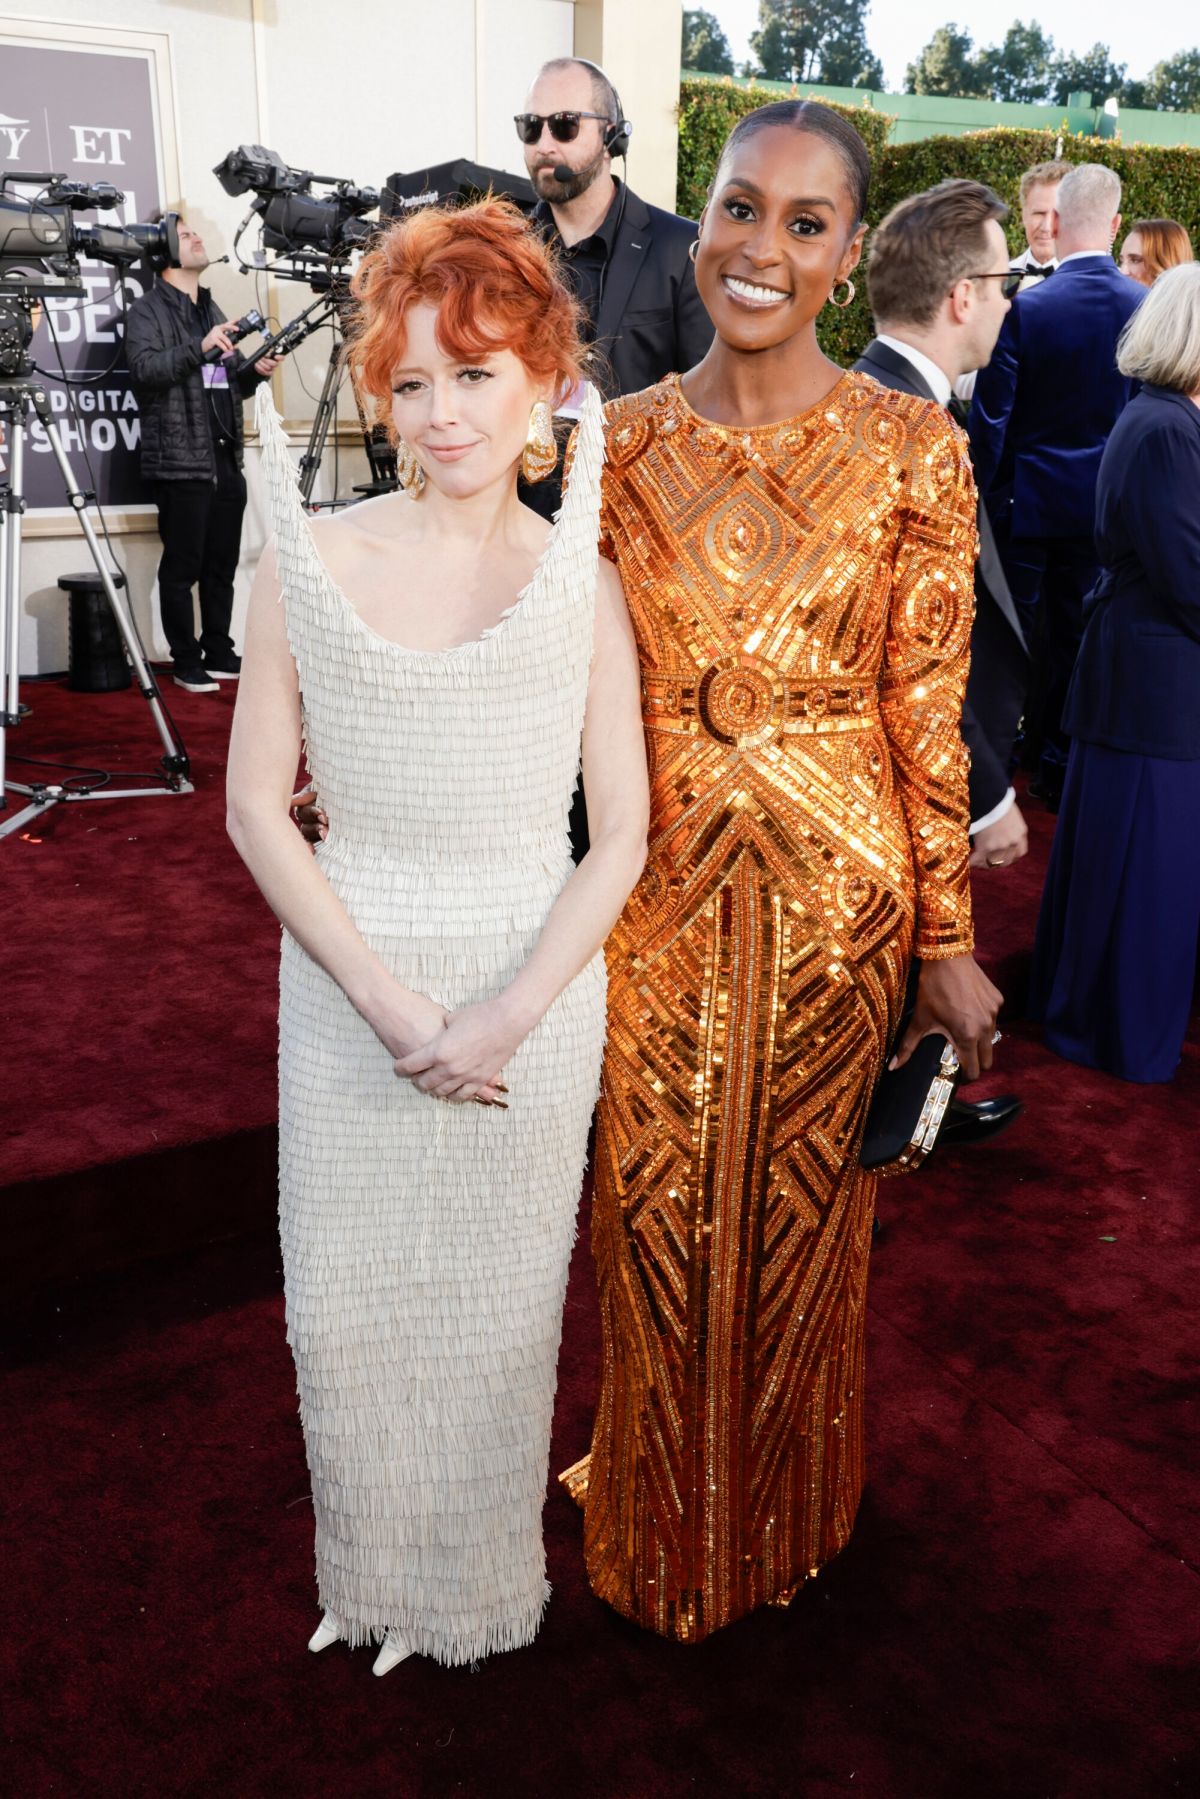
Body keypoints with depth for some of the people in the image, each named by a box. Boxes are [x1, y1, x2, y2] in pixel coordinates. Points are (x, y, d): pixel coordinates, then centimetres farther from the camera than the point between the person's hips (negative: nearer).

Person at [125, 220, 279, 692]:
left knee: (222, 565, 10)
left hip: (226, 459, 7)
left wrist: (255, 371, 4)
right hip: (181, 461, -7)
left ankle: (219, 654, 19)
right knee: (182, 568, -3)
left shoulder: (212, 311, 22)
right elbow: (144, 368, -17)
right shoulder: (147, 311, 0)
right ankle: (186, 663, 4)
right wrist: (199, 347, -26)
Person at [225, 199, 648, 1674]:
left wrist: (504, 1018, -15)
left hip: (534, 989, 0)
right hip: (349, 984, 1)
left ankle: (486, 1579, 42)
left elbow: (622, 835, -4)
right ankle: (376, 1576, 42)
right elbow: (256, 808, -6)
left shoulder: (581, 583, -5)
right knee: (349, 1302, 13)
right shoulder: (309, 564, -5)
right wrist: (394, 1005, -13)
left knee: (502, 1302, 15)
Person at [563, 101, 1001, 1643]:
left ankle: (785, 1514, 44)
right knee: (654, 1210, 13)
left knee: (802, 1206, 15)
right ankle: (660, 1509, 42)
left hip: (837, 881, -1)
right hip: (658, 882, 2)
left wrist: (947, 940, -2)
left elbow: (928, 712, -4)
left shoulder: (913, 449, -5)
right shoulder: (619, 442, 1)